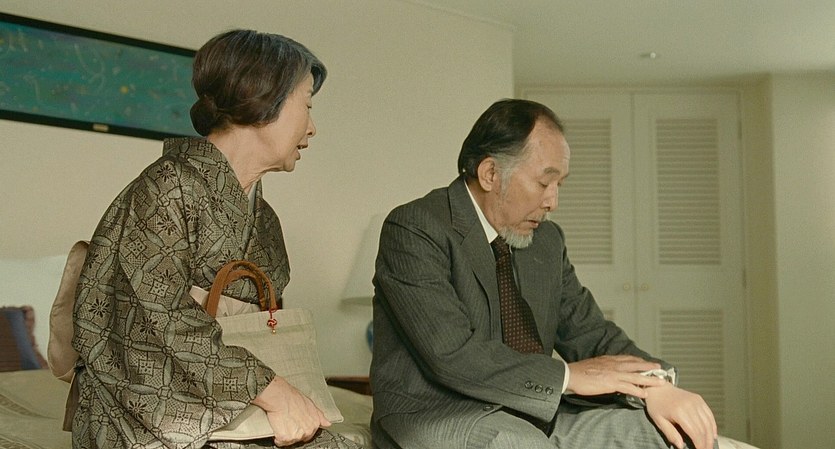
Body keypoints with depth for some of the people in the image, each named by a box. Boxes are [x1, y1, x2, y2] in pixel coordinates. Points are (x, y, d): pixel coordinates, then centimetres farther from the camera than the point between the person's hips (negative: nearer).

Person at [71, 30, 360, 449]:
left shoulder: (263, 217, 16)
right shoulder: (170, 184, -9)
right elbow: (166, 317, -18)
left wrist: (288, 399, -4)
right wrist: (271, 390, -17)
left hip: (237, 410, 7)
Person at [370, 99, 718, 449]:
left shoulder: (547, 240, 12)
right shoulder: (412, 229, -12)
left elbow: (589, 332, 12)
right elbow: (452, 355, -22)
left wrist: (651, 383, -10)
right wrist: (568, 375, -15)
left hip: (533, 413, 6)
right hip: (434, 416, -6)